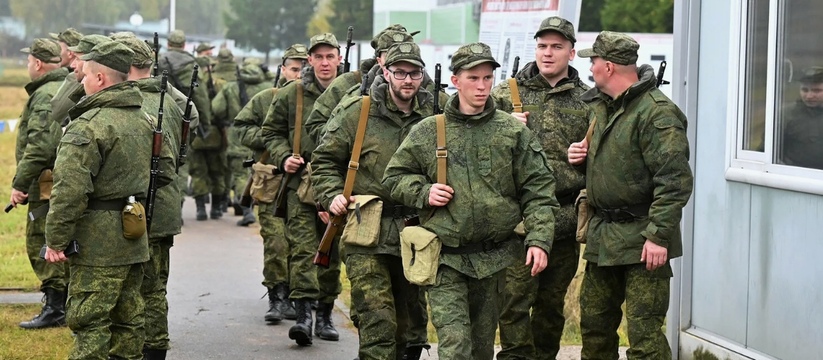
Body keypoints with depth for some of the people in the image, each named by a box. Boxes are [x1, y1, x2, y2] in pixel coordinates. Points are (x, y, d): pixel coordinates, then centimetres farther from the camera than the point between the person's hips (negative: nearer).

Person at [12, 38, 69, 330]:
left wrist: (20, 182, -21)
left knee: (41, 242, -5)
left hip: (49, 183, -10)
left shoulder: (45, 96, -15)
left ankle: (55, 308, -5)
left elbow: (40, 145, -24)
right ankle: (66, 304, 21)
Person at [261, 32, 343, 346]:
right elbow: (271, 131, 13)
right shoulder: (290, 95, 4)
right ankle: (303, 314, -15)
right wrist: (283, 157, -4)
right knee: (302, 248, -11)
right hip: (300, 182, -1)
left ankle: (325, 314, 19)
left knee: (332, 252, 9)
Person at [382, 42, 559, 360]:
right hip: (447, 259, -1)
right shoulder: (427, 132, 2)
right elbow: (394, 178, 12)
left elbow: (538, 190, 0)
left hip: (495, 258, 2)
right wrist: (423, 193, -7)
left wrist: (539, 240, -11)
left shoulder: (514, 132, 2)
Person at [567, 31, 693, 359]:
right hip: (602, 235, 9)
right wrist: (580, 156, 6)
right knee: (594, 321, 16)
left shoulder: (656, 113, -16)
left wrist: (658, 235, -25)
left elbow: (674, 180, -22)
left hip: (642, 239, -9)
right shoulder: (598, 106, 13)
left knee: (644, 330, -9)